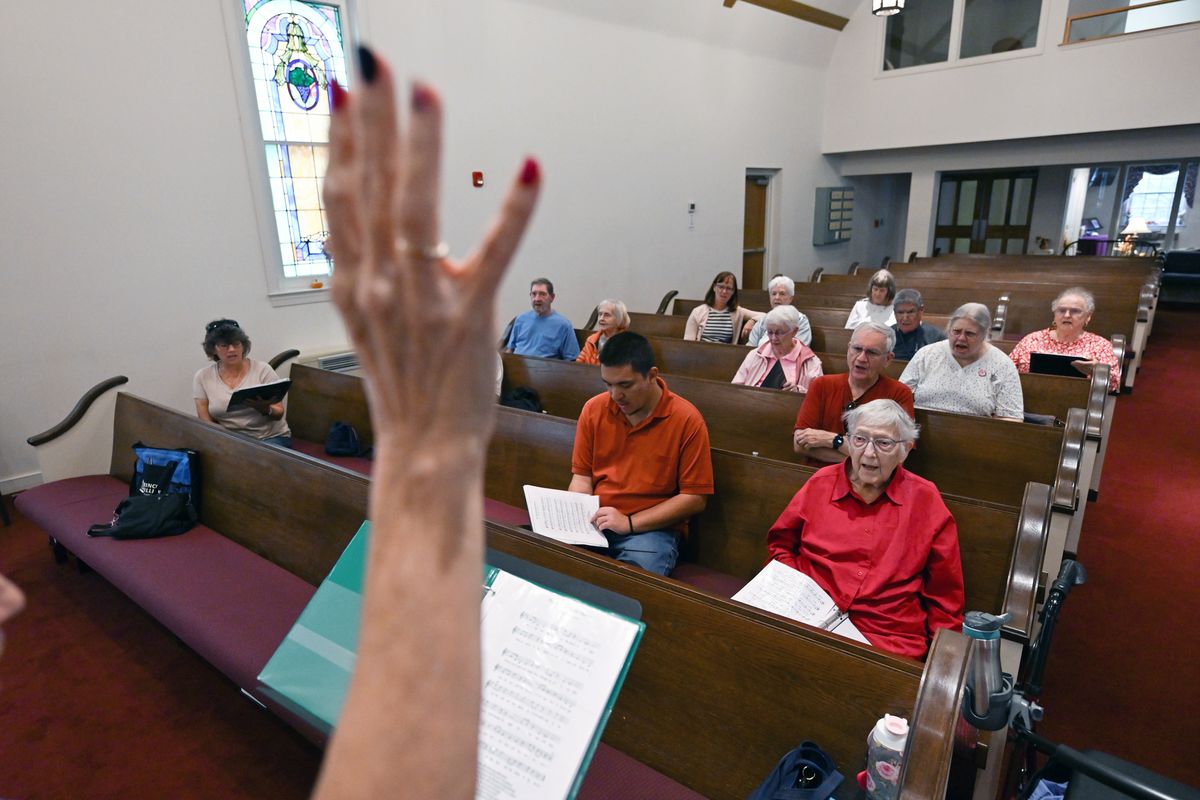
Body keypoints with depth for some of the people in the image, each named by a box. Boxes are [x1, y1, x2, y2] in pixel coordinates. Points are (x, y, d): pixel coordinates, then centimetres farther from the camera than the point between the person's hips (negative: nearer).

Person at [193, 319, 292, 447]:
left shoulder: (262, 369, -3)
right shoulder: (202, 377, 2)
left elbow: (278, 413, -3)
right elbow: (206, 421, 2)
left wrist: (264, 408, -26)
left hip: (271, 437, -1)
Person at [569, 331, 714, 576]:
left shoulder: (687, 420, -9)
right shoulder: (594, 409, 2)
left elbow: (695, 498, -8)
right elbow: (582, 477, 9)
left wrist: (630, 523, -15)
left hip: (652, 528, -3)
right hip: (595, 522, 4)